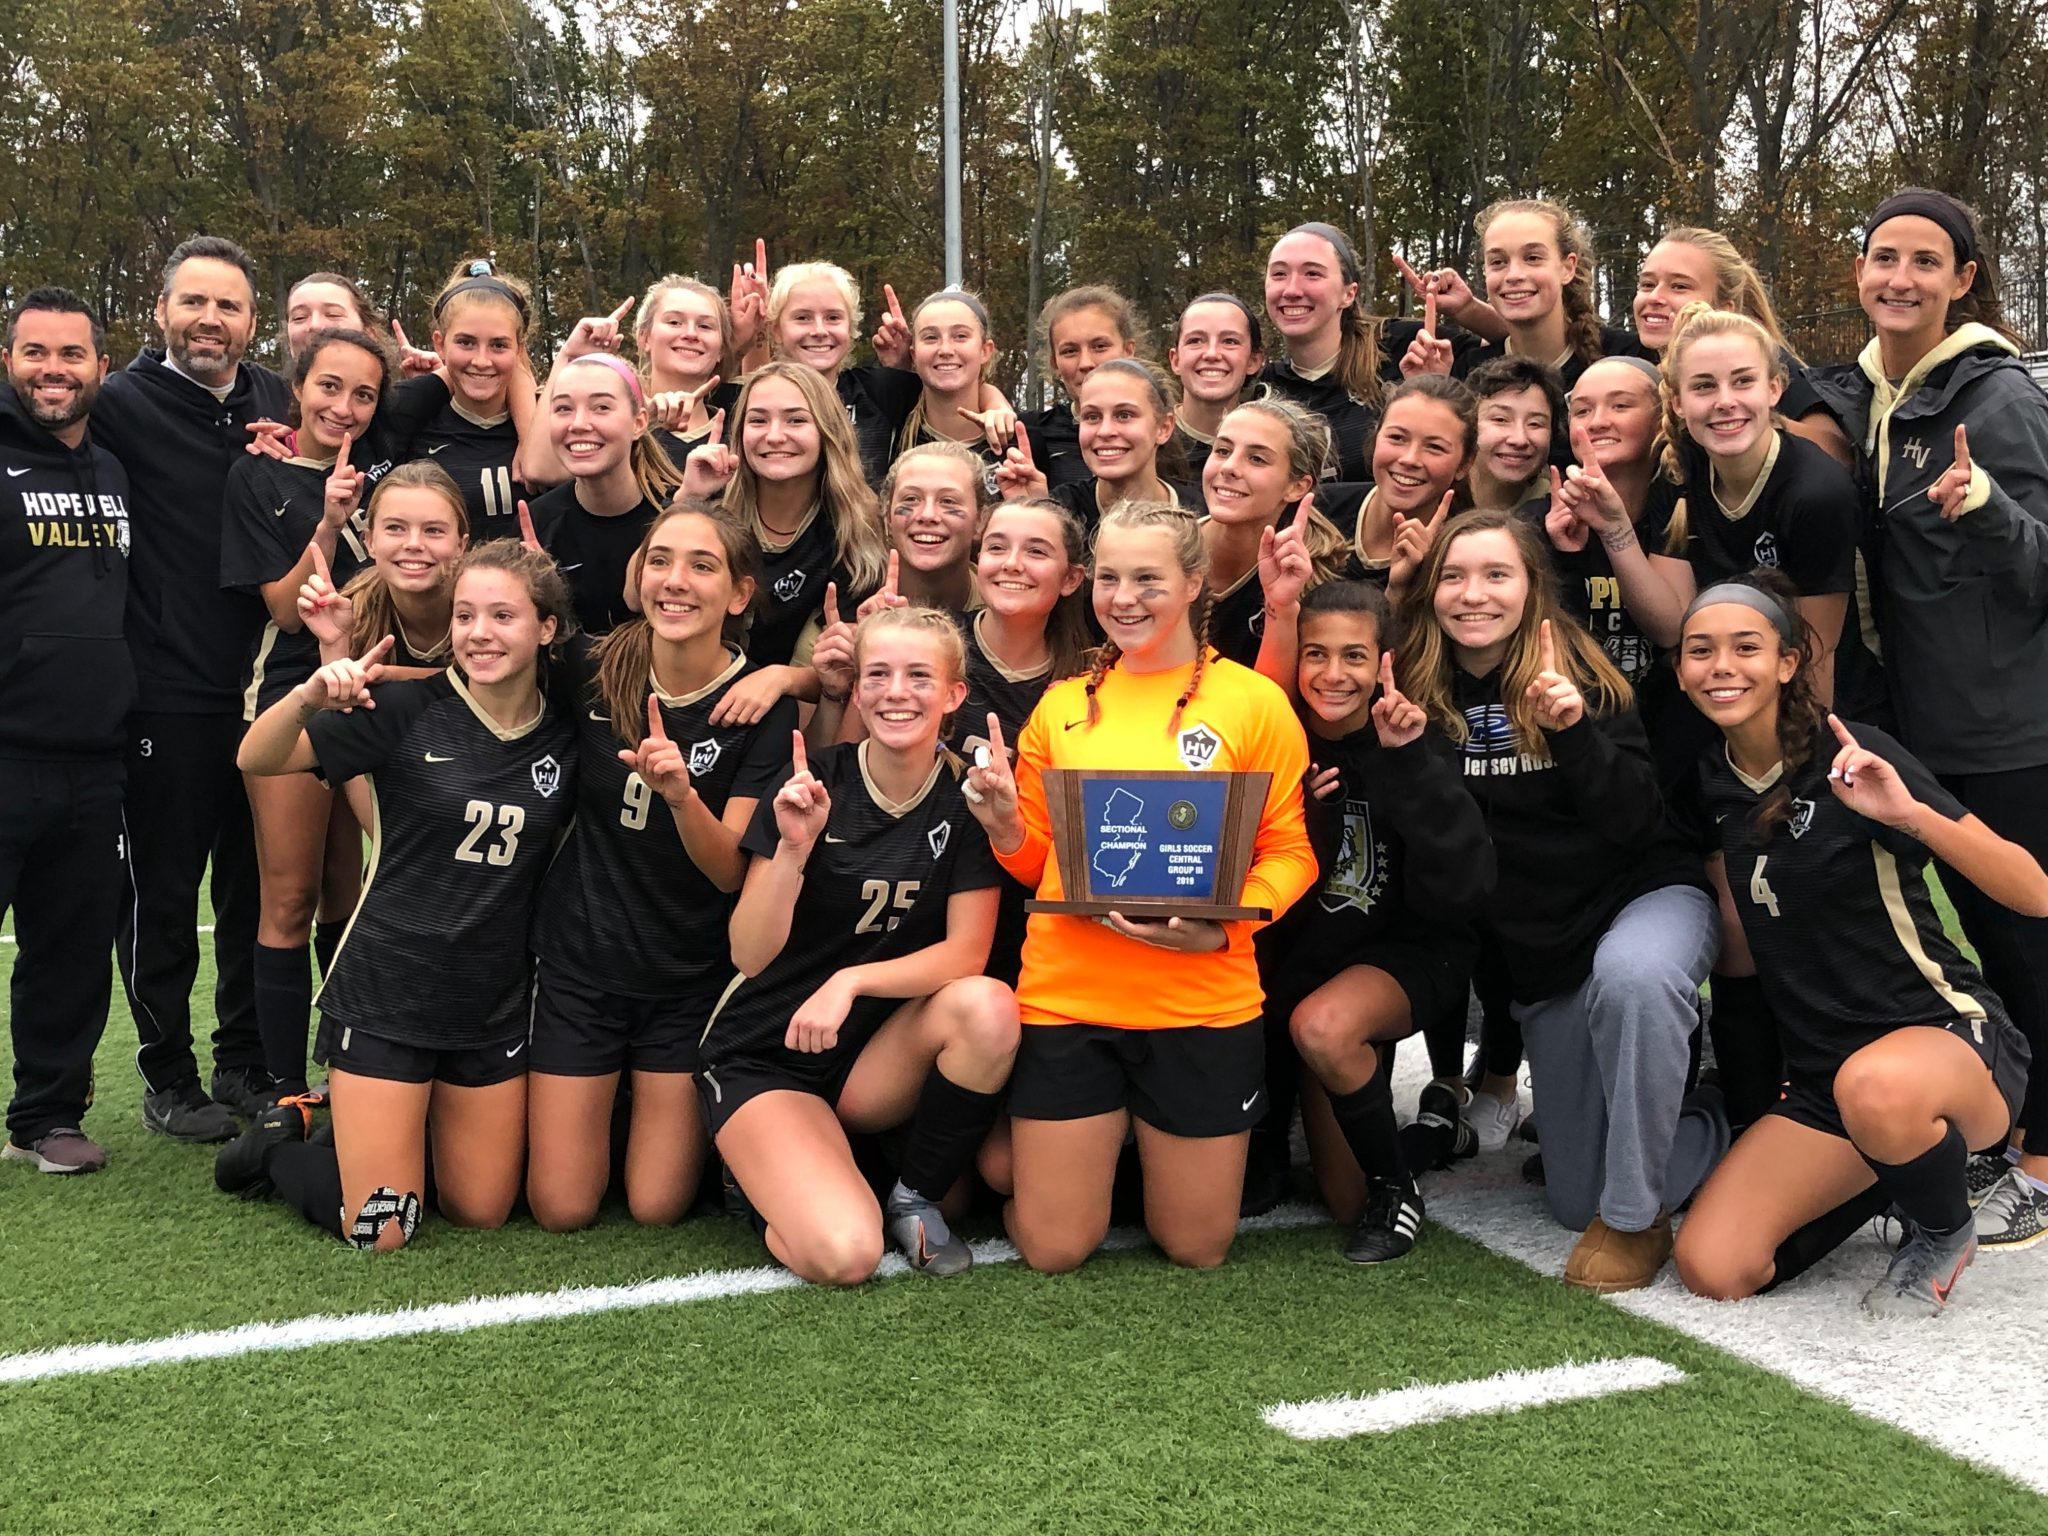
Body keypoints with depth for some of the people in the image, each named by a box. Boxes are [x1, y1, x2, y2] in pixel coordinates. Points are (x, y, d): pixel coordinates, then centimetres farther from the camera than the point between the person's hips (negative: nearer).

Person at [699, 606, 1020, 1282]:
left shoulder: (967, 795, -6)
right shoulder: (812, 784, -11)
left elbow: (966, 952, -11)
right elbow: (749, 954, -13)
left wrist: (852, 980, -25)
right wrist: (793, 849, -29)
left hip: (878, 1056, 3)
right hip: (765, 1056, -2)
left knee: (988, 1007, -29)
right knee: (842, 1254, -25)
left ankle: (916, 1198, -4)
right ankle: (762, 1175, 11)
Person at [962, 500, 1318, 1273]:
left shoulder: (1253, 701, -1)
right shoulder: (1063, 705, 8)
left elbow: (1290, 852, -1)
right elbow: (1036, 862, 13)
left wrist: (1223, 921, -19)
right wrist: (1002, 824, -9)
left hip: (1203, 1001, -2)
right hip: (1066, 997, 2)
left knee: (1195, 1247, 10)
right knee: (1053, 1250, 6)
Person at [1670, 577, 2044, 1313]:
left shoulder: (1853, 759, -13)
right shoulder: (1710, 781, 3)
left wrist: (1910, 814, -33)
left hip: (1950, 1034, -5)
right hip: (1821, 1072, 6)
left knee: (1875, 1087, -42)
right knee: (1711, 1270, -12)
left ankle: (1944, 1231, -6)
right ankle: (1890, 1172, 16)